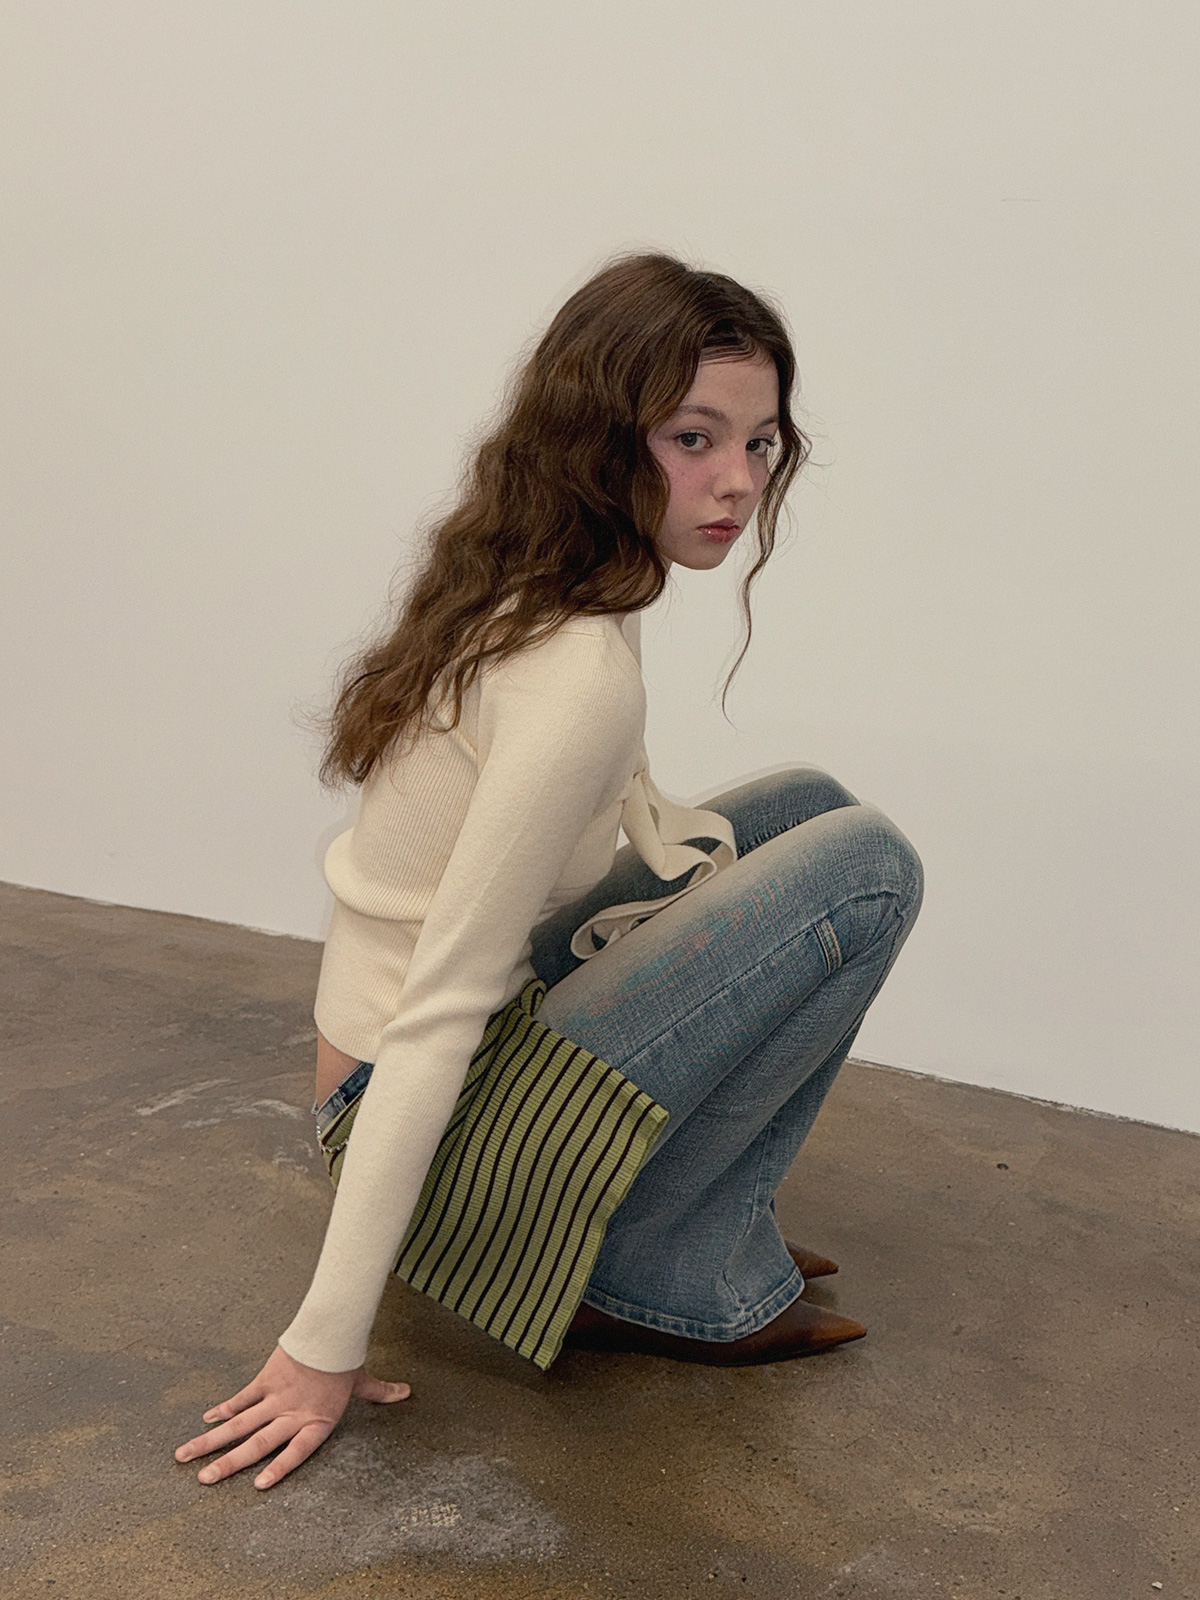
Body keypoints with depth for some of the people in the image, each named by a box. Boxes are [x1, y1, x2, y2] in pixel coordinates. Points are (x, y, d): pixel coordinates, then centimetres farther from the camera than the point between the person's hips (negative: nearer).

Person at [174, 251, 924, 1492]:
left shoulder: (517, 596, 2)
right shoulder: (583, 674, -26)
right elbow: (433, 1012, -26)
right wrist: (324, 1346, -22)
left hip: (472, 1049, 9)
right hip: (448, 1122, -9)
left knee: (809, 806, 10)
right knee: (865, 866, -15)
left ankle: (713, 1219, 13)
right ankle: (664, 1274, -2)